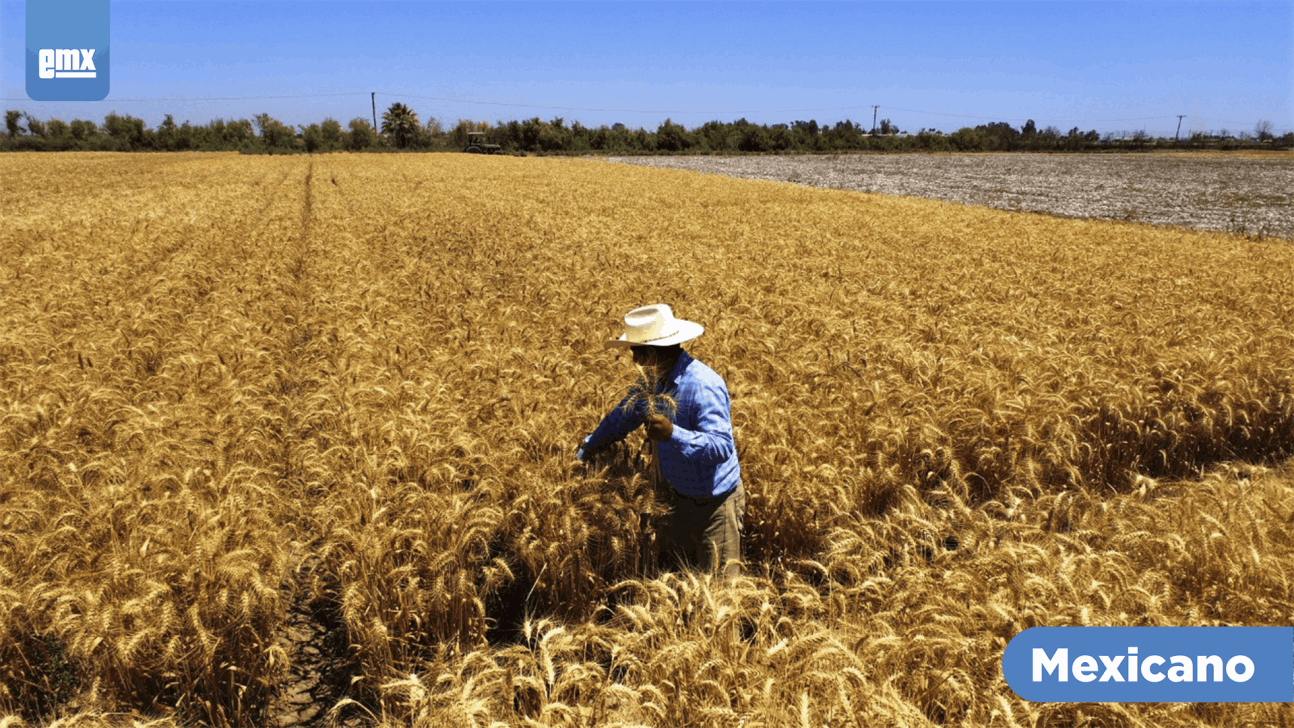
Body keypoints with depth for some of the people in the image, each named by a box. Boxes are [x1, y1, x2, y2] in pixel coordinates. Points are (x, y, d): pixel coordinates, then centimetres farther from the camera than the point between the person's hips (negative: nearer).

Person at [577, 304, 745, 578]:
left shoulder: (703, 386, -27)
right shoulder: (656, 380, 0)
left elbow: (723, 447, -34)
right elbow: (624, 416, 17)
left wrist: (673, 434, -46)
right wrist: (586, 449, 25)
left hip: (714, 504, -8)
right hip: (682, 501, 8)